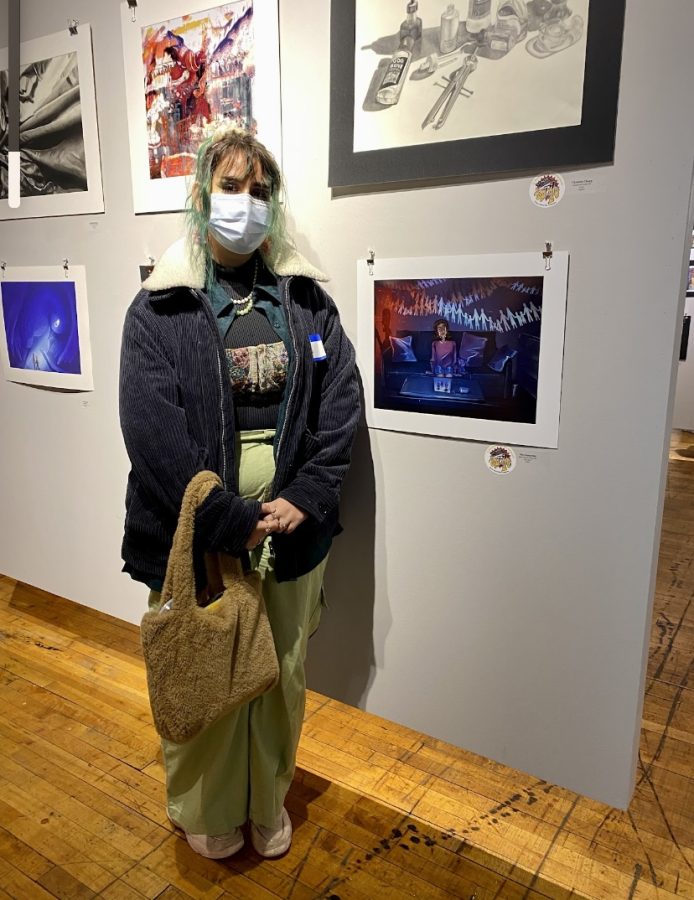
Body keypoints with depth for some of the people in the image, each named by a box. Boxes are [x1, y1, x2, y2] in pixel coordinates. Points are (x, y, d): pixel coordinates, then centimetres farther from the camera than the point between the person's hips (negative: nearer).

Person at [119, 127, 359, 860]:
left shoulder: (305, 298, 5)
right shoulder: (160, 307, -4)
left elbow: (342, 401, -1)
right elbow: (151, 430, -13)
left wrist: (303, 500, -13)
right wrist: (232, 523, -17)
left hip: (290, 528, 3)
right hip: (197, 537, -2)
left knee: (282, 680, 18)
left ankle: (268, 804, 45)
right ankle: (206, 812, 43)